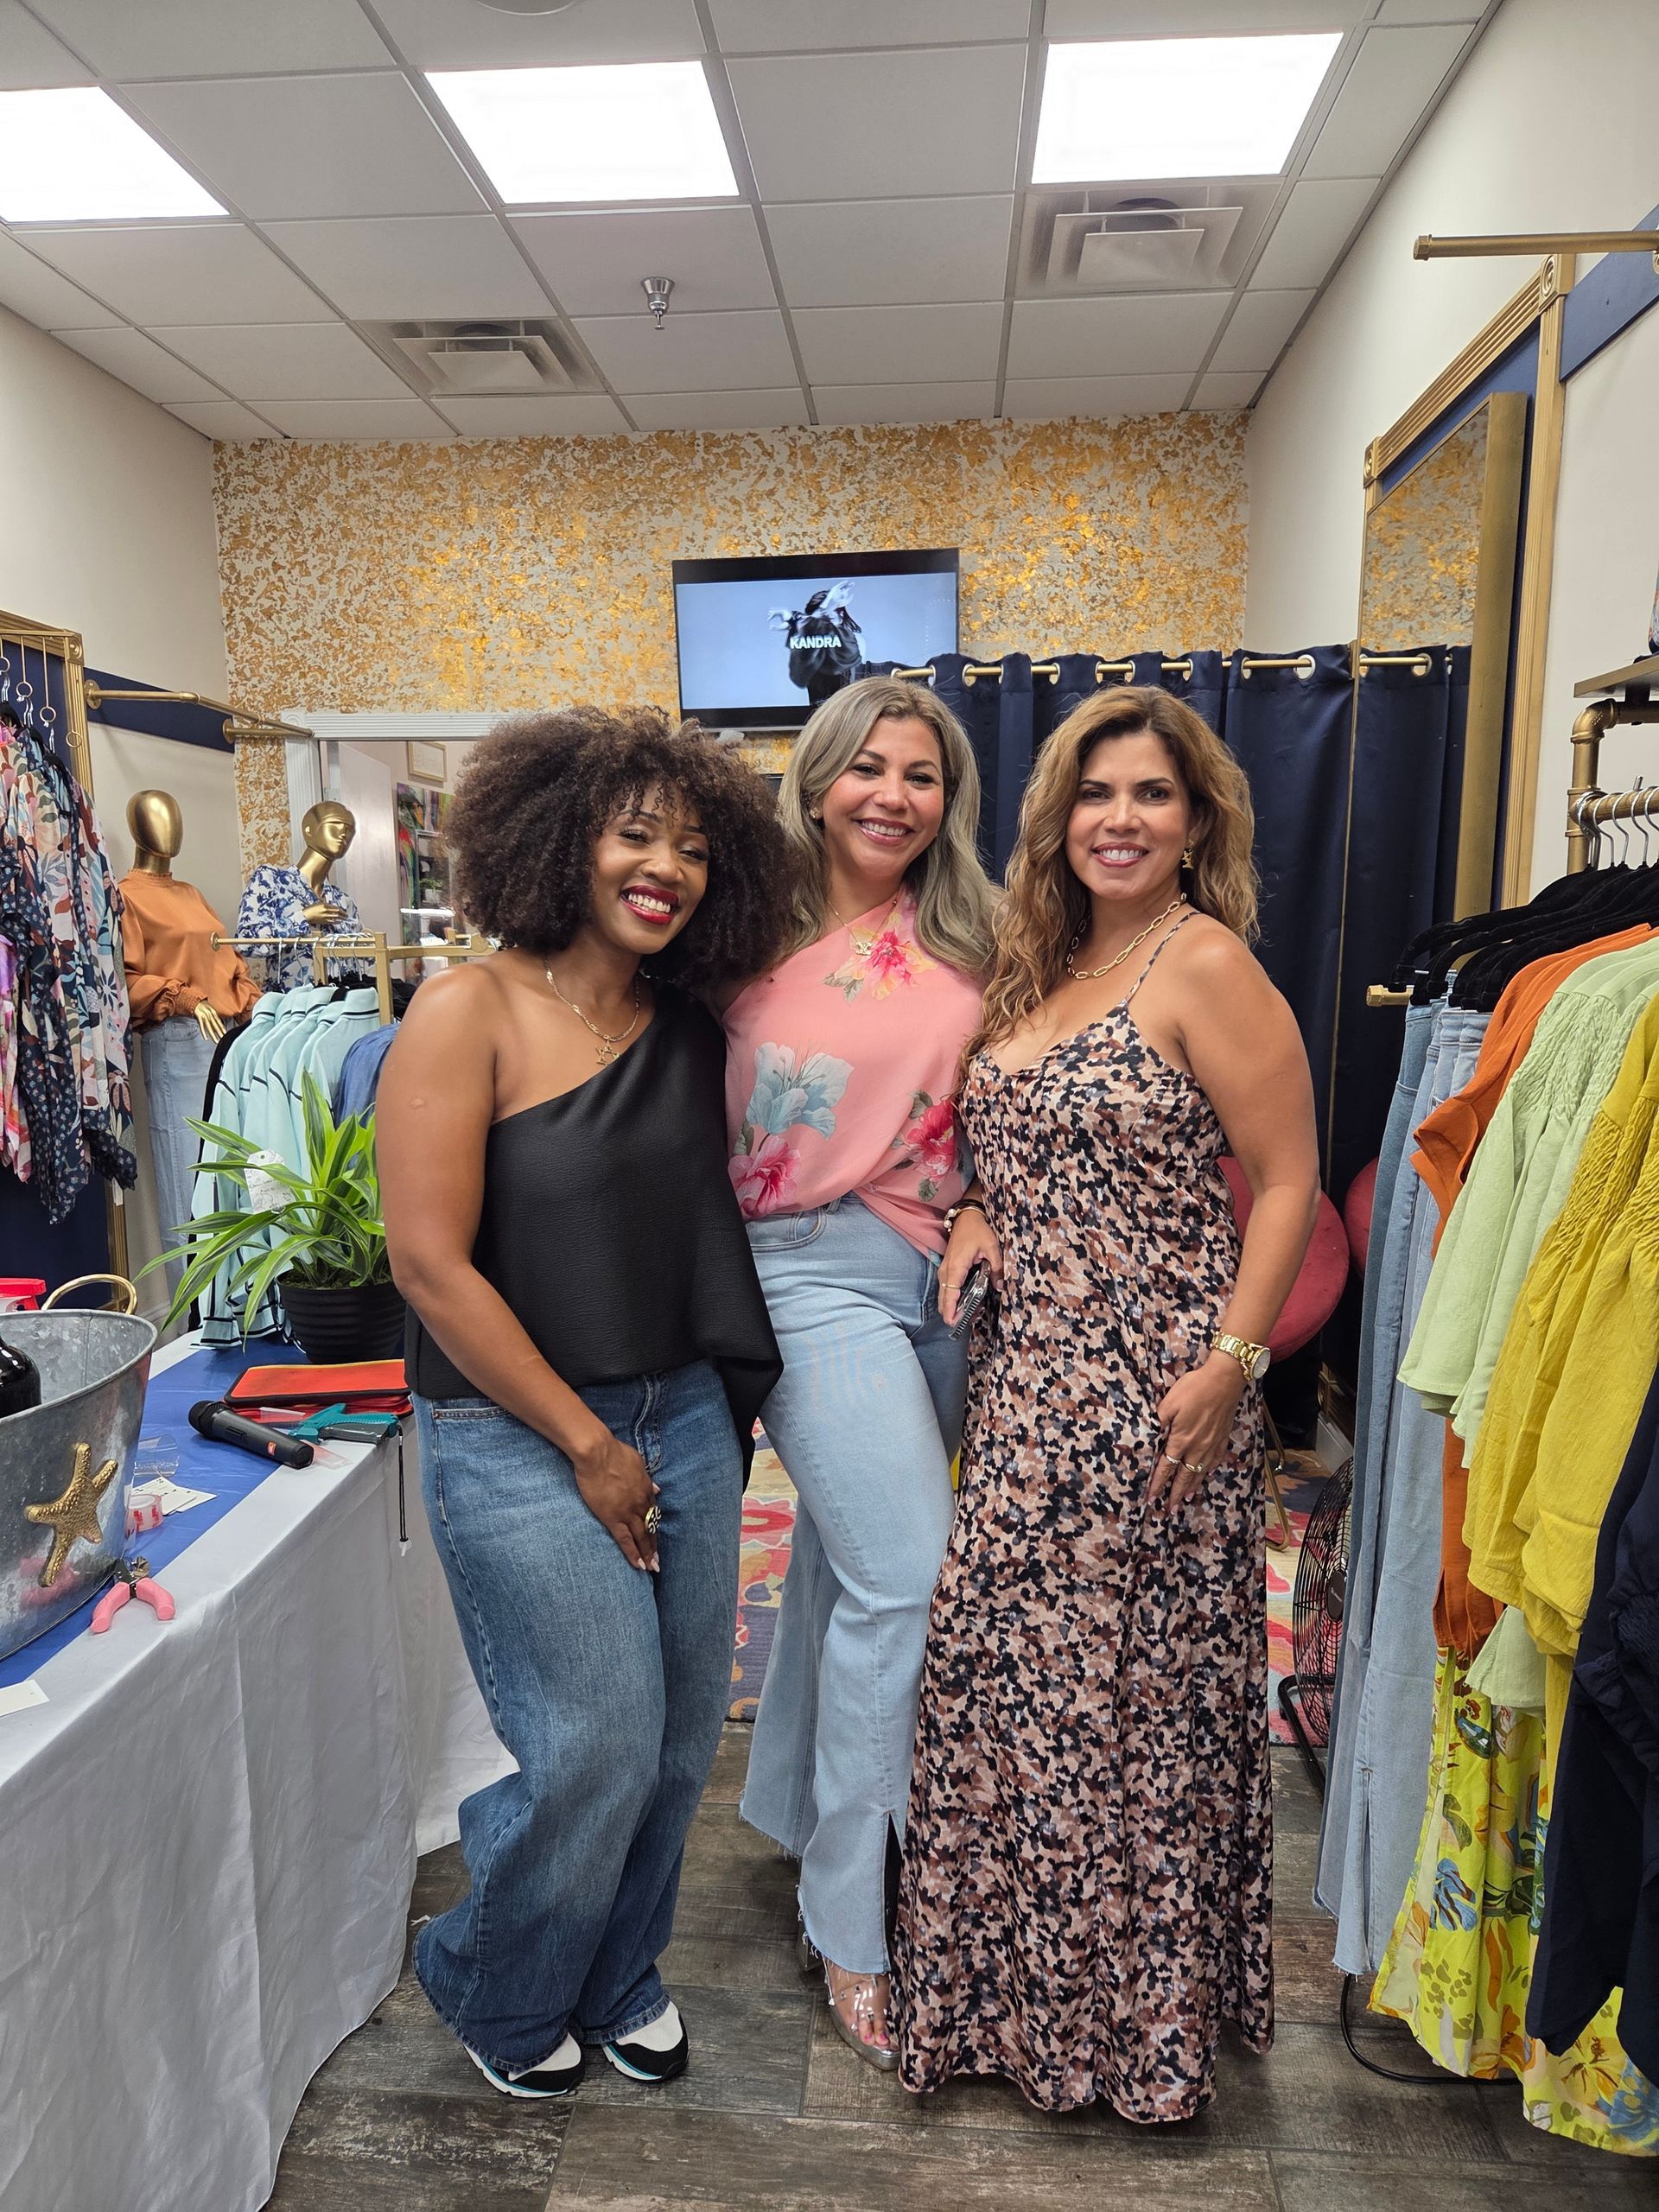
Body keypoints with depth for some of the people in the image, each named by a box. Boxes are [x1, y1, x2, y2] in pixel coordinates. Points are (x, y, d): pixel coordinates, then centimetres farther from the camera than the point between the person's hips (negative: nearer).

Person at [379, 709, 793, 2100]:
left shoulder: (691, 1034, 4)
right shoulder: (469, 1016, -12)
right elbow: (431, 1265, -15)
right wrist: (588, 1443, -12)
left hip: (685, 1415, 6)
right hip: (517, 1436, -5)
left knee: (682, 1737, 13)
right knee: (598, 1745, 0)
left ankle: (618, 1978, 42)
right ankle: (495, 1995, 33)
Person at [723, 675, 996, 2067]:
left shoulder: (968, 947, 6)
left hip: (938, 1275, 5)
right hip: (814, 1270, -4)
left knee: (846, 1555, 16)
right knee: (907, 1576, -10)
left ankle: (794, 1802, 41)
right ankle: (851, 1930, 9)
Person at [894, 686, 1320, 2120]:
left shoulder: (1206, 965, -11)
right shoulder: (1046, 966, 11)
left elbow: (1289, 1183, -12)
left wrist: (1233, 1365, -18)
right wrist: (987, 1214, 2)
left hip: (1151, 1394, -7)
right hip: (1031, 1384, 7)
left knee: (1130, 1693, 8)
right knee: (1009, 1677, 16)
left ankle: (1140, 2014, 34)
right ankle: (1024, 1986, 41)